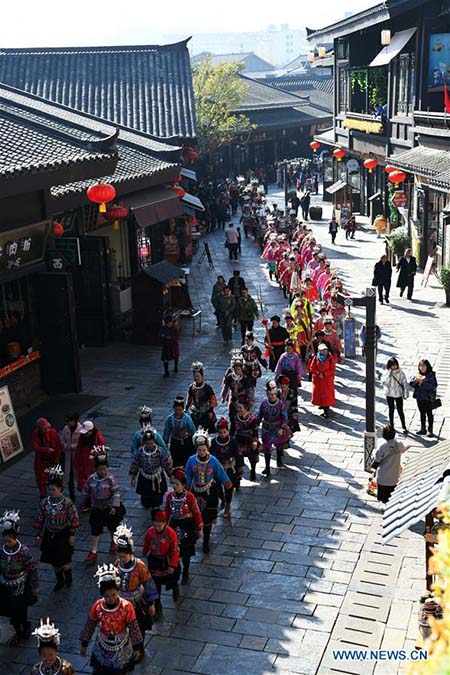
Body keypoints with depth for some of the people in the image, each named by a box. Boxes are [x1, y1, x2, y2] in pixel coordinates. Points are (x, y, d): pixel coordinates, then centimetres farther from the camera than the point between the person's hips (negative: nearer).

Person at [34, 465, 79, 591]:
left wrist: (72, 535, -9)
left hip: (63, 535, -4)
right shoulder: (44, 503, -8)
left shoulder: (67, 503, -18)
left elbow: (74, 520, -10)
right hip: (49, 535, 4)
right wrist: (38, 535, 3)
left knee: (63, 561, -2)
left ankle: (68, 579, 28)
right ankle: (60, 581, 36)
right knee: (53, 561, 13)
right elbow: (39, 520, 2)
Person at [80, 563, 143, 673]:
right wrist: (84, 644, 4)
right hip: (102, 648, 2)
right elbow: (89, 626, -2)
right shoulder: (97, 606, -15)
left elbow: (133, 628, -13)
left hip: (121, 649, -2)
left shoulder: (126, 606, -22)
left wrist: (137, 647, -8)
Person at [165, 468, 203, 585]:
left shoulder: (190, 496, -19)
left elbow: (196, 513, -10)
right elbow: (167, 512, 5)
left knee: (186, 551, 12)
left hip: (187, 526, -2)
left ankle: (185, 574, 31)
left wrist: (199, 529, -6)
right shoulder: (170, 495, -9)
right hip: (174, 525, 3)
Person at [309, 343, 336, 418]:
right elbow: (312, 368, 1)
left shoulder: (330, 358, -5)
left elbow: (332, 369, -7)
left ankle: (326, 411, -5)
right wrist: (318, 373, -14)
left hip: (327, 379, -3)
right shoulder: (315, 358, 1)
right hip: (317, 379, 3)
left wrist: (324, 374, -15)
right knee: (318, 393, 7)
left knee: (327, 394, -5)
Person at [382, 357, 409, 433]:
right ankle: (391, 426, 24)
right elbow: (384, 383, -18)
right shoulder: (387, 373, -6)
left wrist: (406, 394, -7)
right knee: (391, 410, 12)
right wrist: (389, 374, -22)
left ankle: (404, 427, 13)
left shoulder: (400, 373, -8)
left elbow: (405, 383, -4)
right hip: (389, 394, 1)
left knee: (400, 411, 1)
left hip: (399, 394, -1)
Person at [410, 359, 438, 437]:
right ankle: (423, 429, 26)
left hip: (428, 398, -5)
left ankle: (430, 430, 11)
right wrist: (416, 380, -16)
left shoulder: (431, 375, -10)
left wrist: (423, 381, -24)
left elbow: (433, 386, -21)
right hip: (419, 397, 5)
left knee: (429, 413, 3)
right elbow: (411, 384, 4)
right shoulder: (418, 375, 5)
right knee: (422, 413, 16)